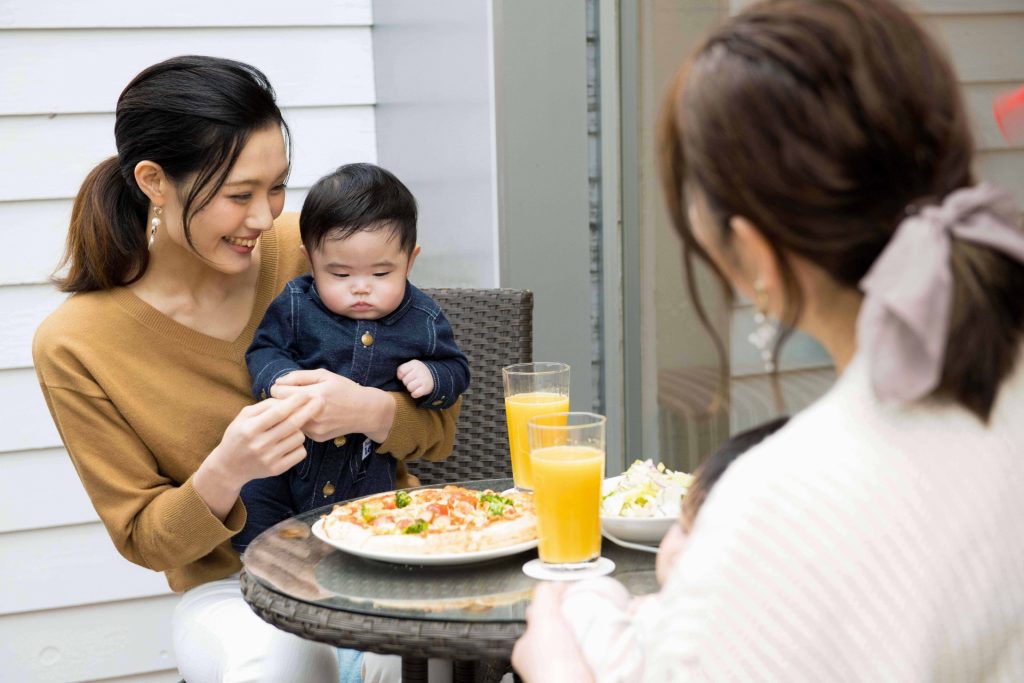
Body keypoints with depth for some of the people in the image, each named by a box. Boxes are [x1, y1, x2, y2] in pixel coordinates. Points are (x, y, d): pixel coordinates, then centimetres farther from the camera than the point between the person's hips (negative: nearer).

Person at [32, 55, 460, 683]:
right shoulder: (75, 347, -11)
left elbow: (439, 430, -1)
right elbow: (143, 540, -3)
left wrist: (367, 410, -25)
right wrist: (226, 473, -25)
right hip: (231, 589, -1)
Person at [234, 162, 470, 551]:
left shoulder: (423, 320, -4)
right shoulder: (295, 305, -6)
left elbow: (455, 369, 8)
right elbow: (263, 351, -2)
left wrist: (430, 378, -15)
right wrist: (284, 380, -24)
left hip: (368, 464, 1)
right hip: (286, 448, -1)